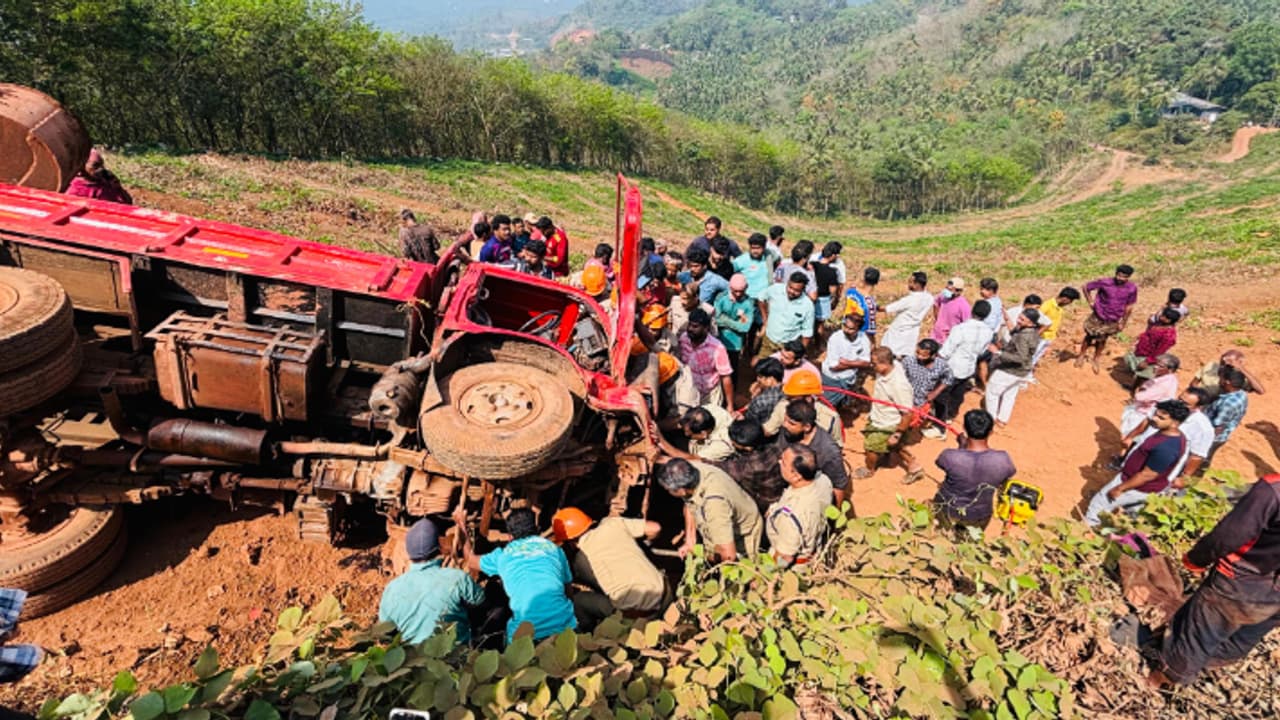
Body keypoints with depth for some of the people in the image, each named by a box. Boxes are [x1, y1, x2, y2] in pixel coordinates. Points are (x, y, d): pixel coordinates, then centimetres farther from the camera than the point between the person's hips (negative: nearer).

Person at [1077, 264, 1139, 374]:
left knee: (1102, 340, 18)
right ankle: (1081, 355, 36)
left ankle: (1096, 359, 38)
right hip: (1098, 317, -2)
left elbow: (1129, 307, -1)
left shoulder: (1132, 289, -11)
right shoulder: (1105, 282, -20)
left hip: (1113, 321, 2)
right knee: (1089, 336, 14)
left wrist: (1123, 323, 3)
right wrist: (1090, 302, -8)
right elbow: (1086, 287, -7)